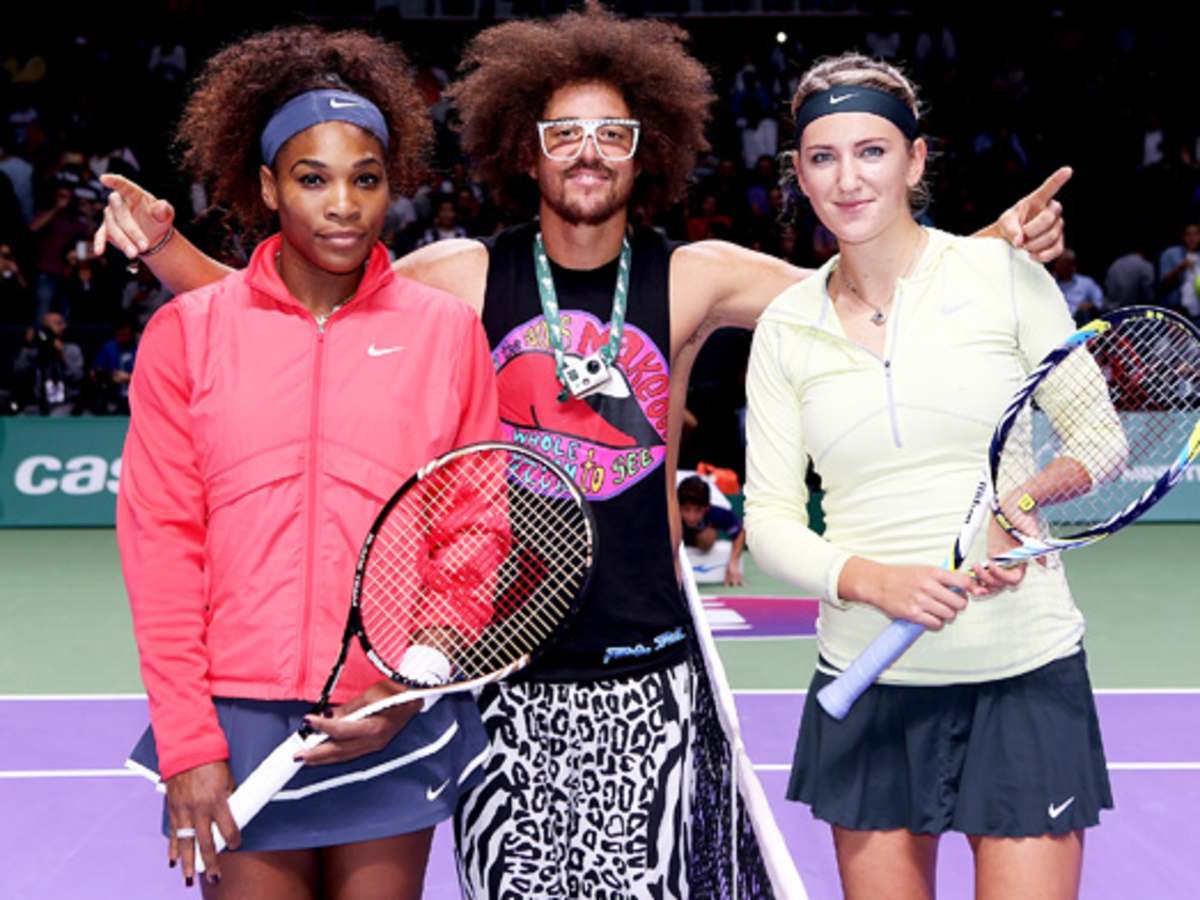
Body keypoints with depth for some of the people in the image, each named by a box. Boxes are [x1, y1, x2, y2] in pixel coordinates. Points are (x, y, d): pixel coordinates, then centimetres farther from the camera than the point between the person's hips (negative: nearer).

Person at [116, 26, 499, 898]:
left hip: (397, 725, 1)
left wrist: (414, 690, -8)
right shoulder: (186, 333, 2)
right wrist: (187, 744, -6)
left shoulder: (448, 329, 3)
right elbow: (160, 542, 0)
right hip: (238, 720, 0)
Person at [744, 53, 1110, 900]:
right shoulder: (786, 327, 3)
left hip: (1024, 673, -2)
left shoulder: (1006, 275, -4)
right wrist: (870, 578, -15)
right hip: (867, 682, 2)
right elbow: (769, 518, 4)